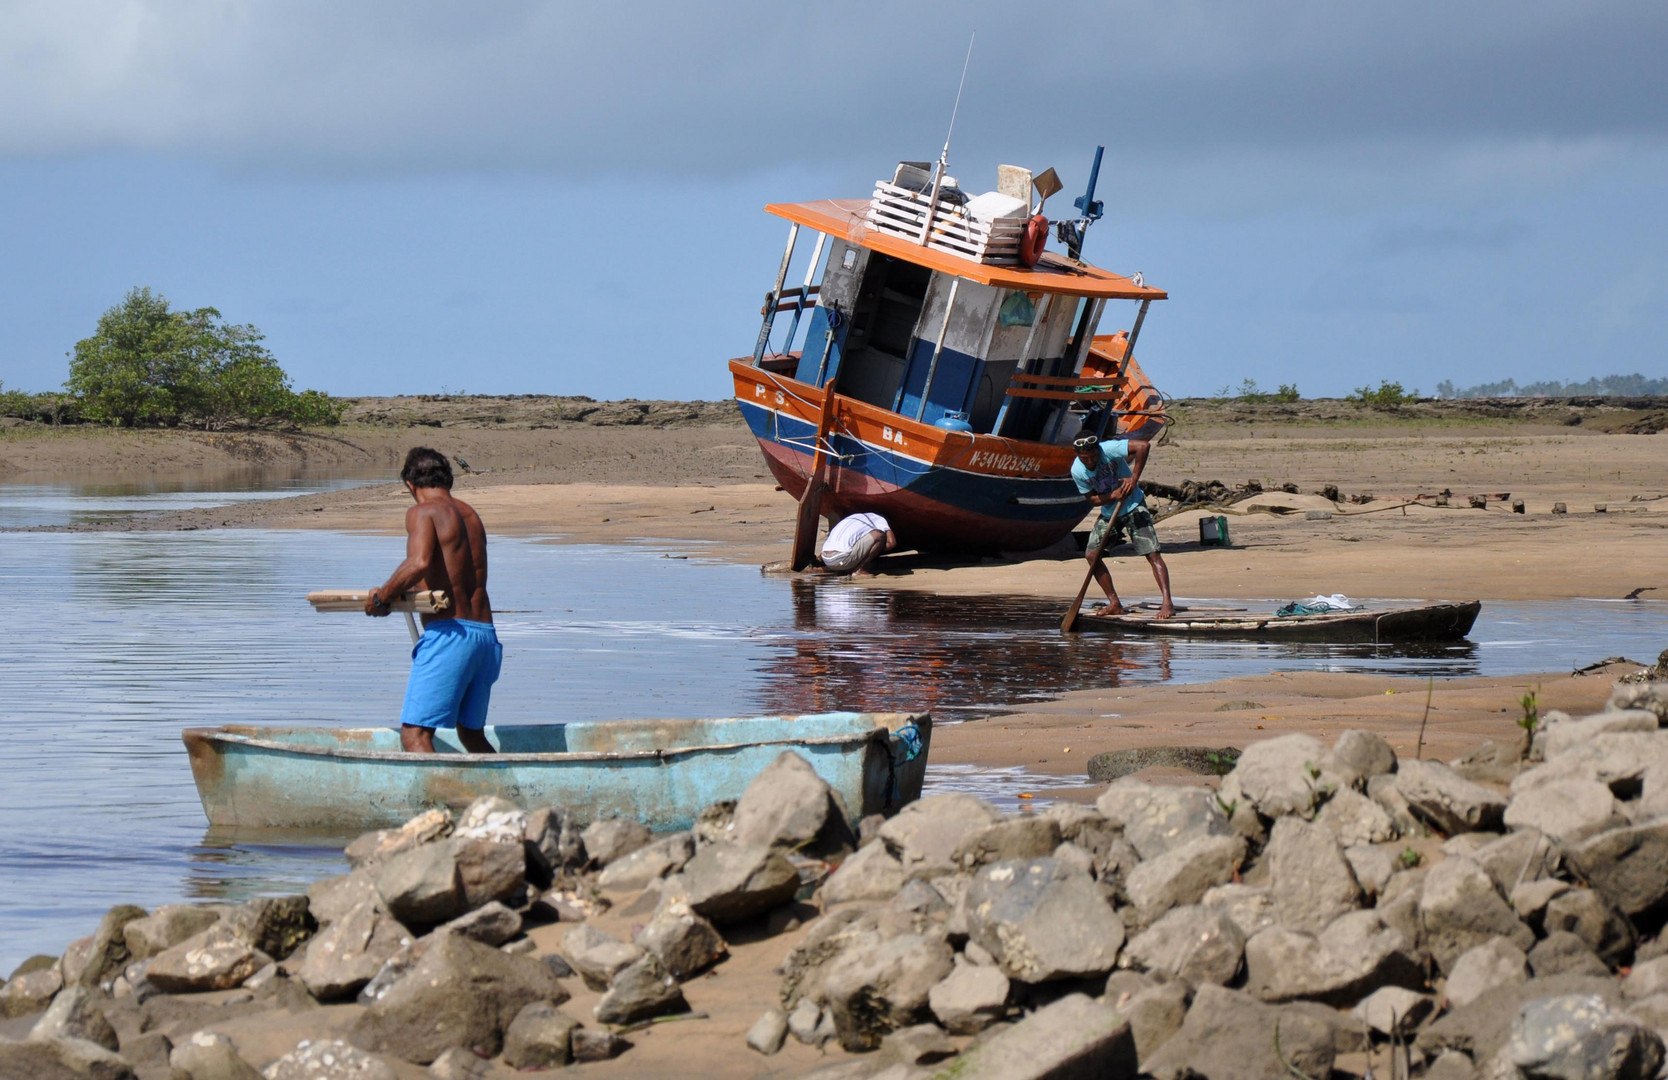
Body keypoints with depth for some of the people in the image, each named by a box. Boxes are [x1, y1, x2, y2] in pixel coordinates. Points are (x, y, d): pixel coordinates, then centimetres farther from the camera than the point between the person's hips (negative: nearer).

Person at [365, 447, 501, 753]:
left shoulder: (422, 512, -3)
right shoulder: (471, 515, 19)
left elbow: (419, 563, -23)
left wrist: (381, 597, -8)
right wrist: (399, 594, 43)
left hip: (448, 634, -8)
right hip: (486, 636, 8)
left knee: (414, 735, -10)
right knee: (472, 735, 23)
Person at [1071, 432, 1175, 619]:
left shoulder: (1109, 449, -27)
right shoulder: (1077, 471, -13)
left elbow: (1144, 446, -37)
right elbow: (1092, 499, -5)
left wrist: (1134, 479, -35)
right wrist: (1113, 495, -25)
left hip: (1134, 507, -5)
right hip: (1108, 511, 5)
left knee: (1152, 553, -14)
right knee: (1092, 554, -5)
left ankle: (1167, 603, -19)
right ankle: (1114, 604, 3)